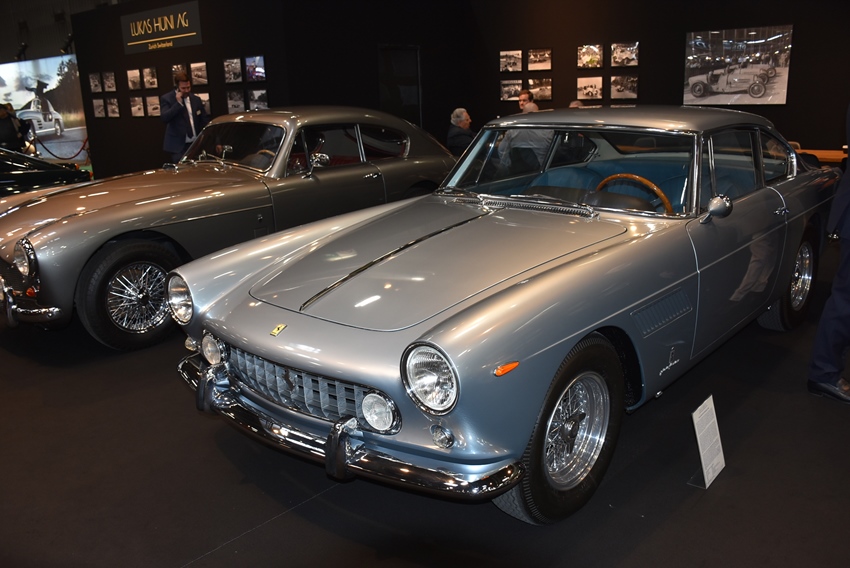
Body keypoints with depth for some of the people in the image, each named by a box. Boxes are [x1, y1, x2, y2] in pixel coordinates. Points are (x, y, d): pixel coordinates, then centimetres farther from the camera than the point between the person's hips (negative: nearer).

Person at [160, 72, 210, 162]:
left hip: (196, 144, 4)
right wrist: (178, 103, -20)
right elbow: (164, 118, -16)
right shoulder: (166, 98, -3)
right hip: (178, 145, -4)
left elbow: (205, 120, 14)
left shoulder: (196, 99, 10)